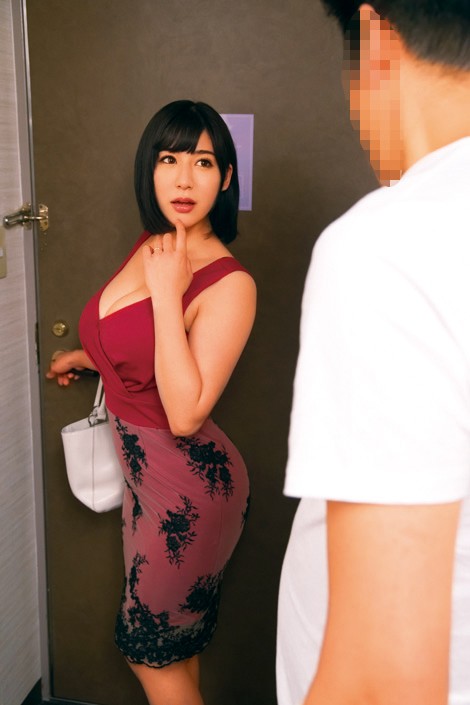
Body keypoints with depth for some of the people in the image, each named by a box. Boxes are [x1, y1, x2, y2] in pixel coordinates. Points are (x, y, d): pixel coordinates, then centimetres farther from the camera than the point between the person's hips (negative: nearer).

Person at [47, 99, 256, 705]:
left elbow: (185, 413, -31)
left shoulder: (229, 284, -24)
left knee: (151, 653, 11)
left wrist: (166, 291, -30)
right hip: (146, 472, 8)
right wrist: (85, 358, 28)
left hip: (187, 484, -8)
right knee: (170, 645, 23)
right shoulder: (150, 245, 0)